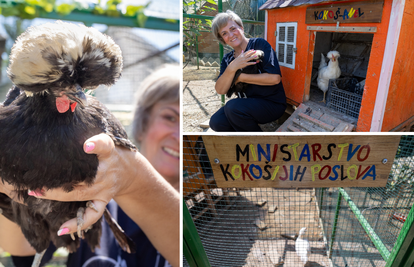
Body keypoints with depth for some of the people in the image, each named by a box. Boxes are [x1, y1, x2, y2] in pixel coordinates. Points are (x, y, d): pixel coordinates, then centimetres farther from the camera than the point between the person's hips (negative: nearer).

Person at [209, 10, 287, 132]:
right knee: (216, 122, -17)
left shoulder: (259, 44, -9)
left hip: (272, 103, -5)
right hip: (247, 103, 5)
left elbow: (275, 78, -21)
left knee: (233, 106, -29)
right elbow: (220, 90, -8)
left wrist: (240, 77, -15)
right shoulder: (227, 59, 7)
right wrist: (232, 68, -25)